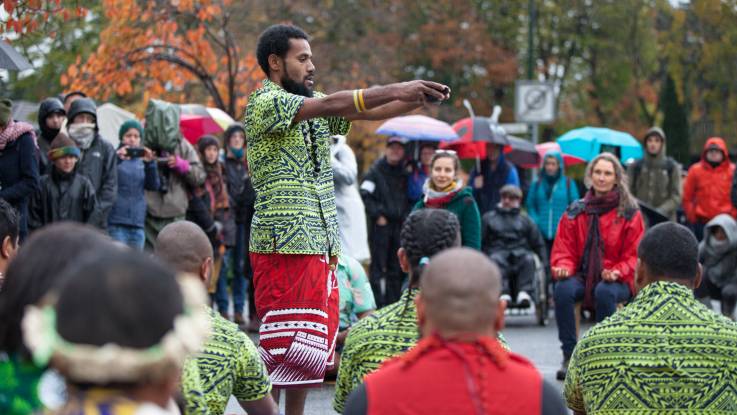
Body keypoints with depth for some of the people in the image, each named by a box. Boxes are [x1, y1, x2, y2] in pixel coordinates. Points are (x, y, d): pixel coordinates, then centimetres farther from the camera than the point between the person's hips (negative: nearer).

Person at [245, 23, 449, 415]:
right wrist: (394, 90, -30)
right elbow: (329, 105, -24)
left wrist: (419, 97, -11)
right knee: (284, 349, -9)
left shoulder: (315, 109, 16)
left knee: (312, 350, 11)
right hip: (284, 246, -9)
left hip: (321, 246, 9)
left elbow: (372, 111, 6)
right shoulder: (265, 103, -9)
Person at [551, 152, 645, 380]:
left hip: (617, 281, -2)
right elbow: (563, 249, 9)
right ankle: (569, 356, -25)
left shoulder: (630, 213, 2)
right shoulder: (575, 212, 9)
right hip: (583, 277, 2)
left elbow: (634, 255, 0)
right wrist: (563, 267, -13)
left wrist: (617, 272, -19)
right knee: (563, 289, -31)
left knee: (605, 292, -38)